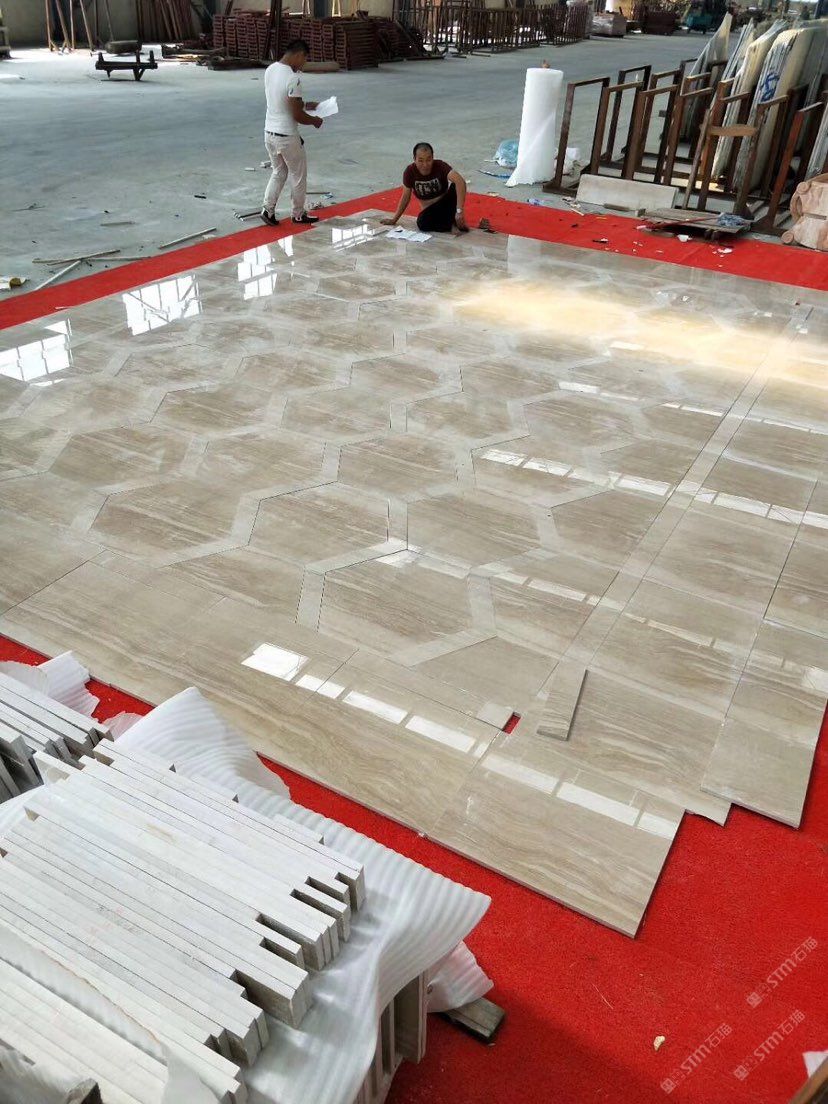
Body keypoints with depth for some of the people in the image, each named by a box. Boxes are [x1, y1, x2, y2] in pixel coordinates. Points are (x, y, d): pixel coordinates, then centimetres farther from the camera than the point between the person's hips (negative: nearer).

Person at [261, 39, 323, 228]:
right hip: (287, 136, -7)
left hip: (269, 133, 7)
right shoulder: (292, 79, -22)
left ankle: (268, 210, 13)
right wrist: (314, 121, -2)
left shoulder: (270, 70, 3)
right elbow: (297, 115, -21)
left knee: (278, 173, 22)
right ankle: (299, 215, 23)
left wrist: (305, 105, 17)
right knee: (298, 177, 11)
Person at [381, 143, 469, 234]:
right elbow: (406, 197, -1)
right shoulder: (410, 171, -14)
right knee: (422, 224, -33)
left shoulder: (440, 166, -22)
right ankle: (453, 225, -16)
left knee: (456, 188, -32)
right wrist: (394, 219, 2)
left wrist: (459, 211, -50)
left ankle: (458, 221, -18)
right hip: (430, 209, 1)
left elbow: (460, 182, -38)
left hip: (445, 203, -1)